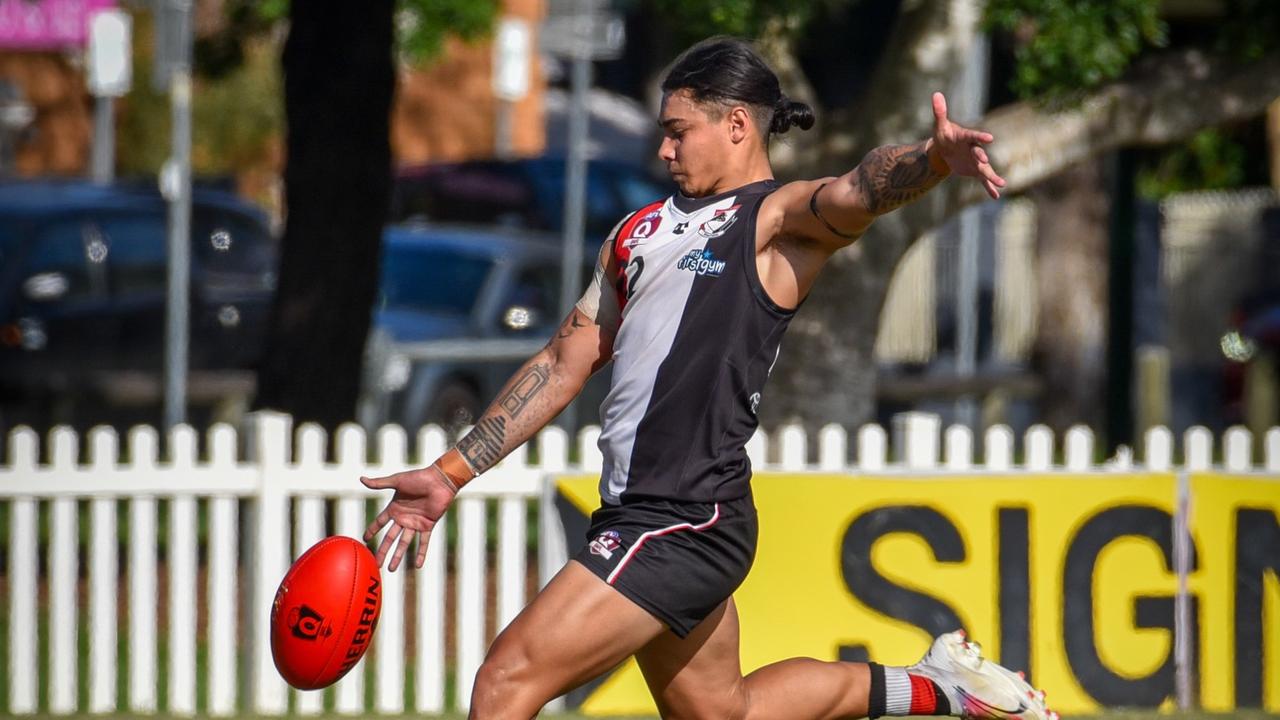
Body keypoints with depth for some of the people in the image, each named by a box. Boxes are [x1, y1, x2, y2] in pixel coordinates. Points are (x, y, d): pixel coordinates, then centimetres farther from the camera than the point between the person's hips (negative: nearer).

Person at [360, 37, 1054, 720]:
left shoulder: (777, 217, -3)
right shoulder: (641, 231, 20)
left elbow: (858, 192, -25)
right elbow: (565, 363, 24)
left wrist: (936, 157, -47)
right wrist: (449, 474, 21)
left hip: (687, 523, -9)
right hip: (636, 513, 9)